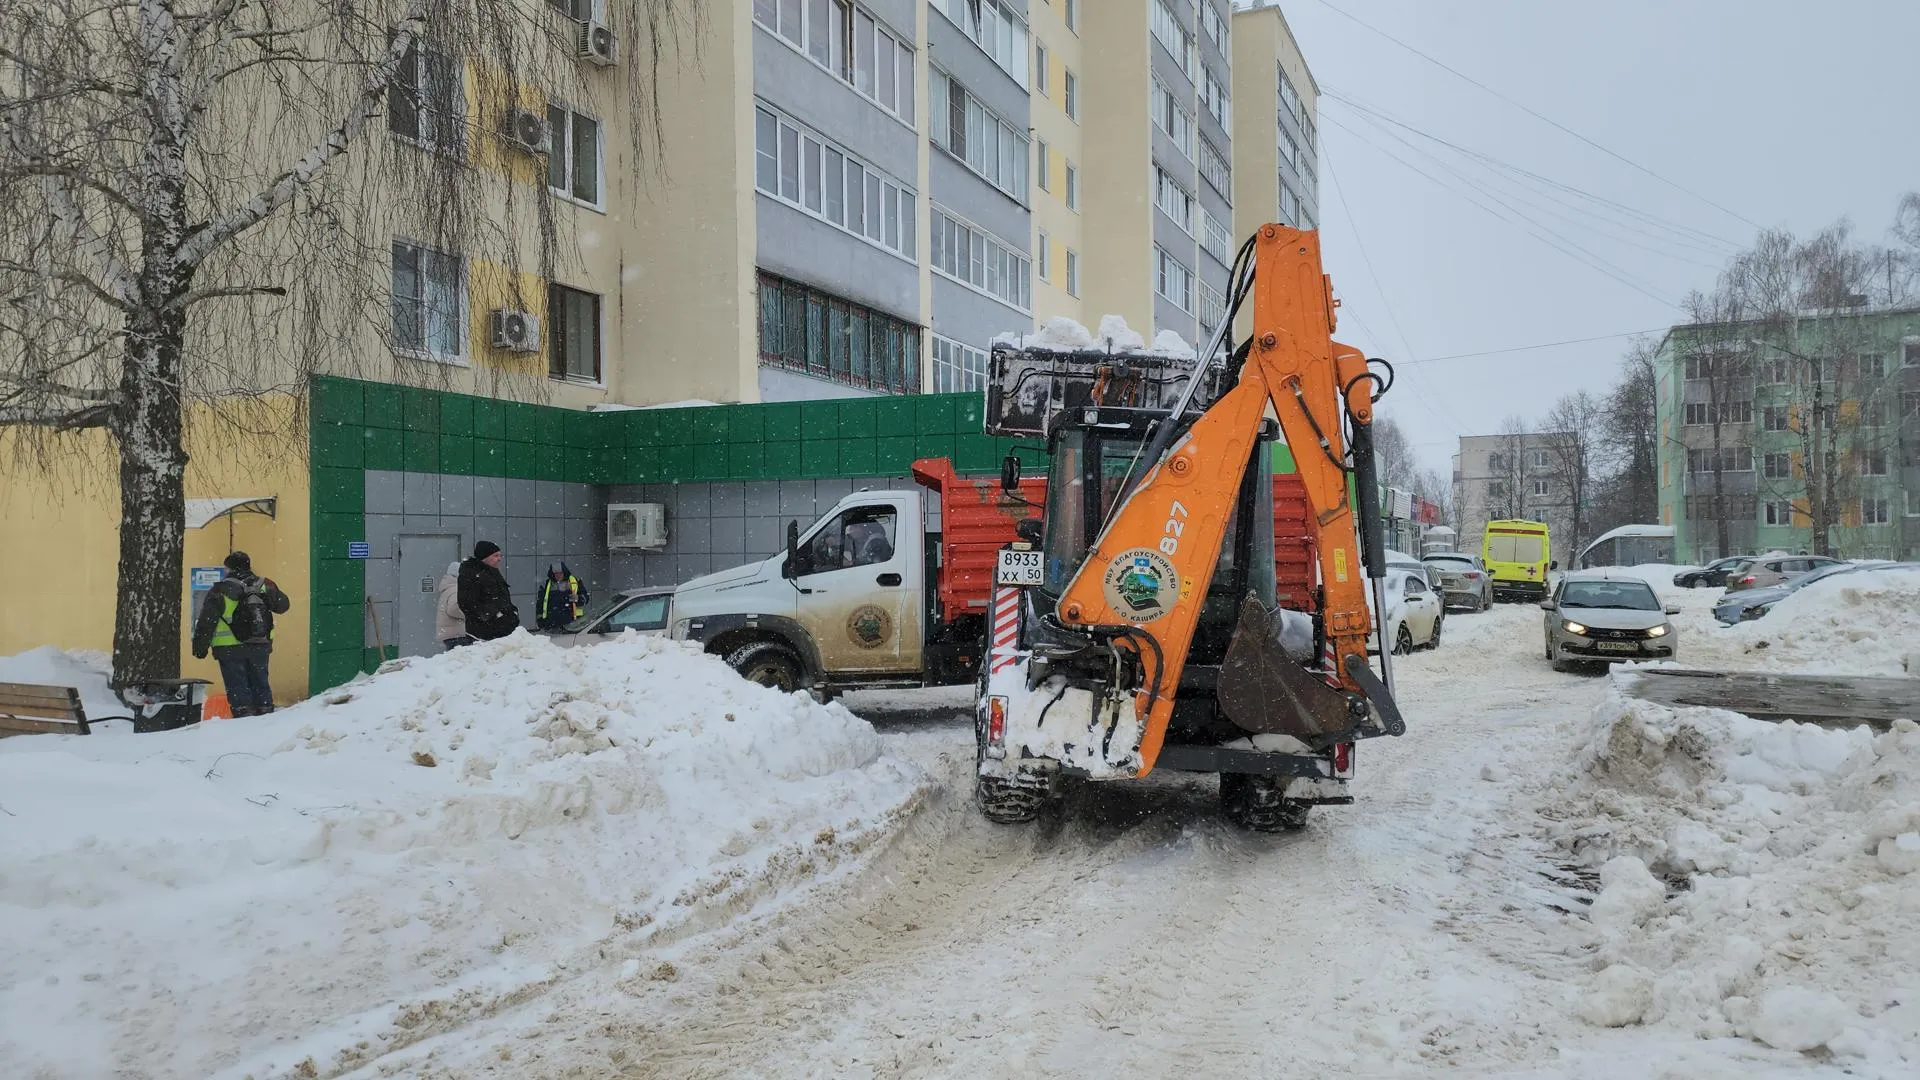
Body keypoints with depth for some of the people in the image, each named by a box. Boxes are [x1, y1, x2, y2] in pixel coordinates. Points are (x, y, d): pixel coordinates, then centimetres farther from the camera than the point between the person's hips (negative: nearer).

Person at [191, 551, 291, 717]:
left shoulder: (220, 591, -8)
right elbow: (283, 605, 8)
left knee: (237, 687, 2)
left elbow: (206, 622, -8)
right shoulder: (265, 586, 1)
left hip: (231, 649, -4)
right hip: (260, 647, 4)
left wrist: (200, 647, -1)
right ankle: (266, 713, 16)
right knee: (260, 684, 14)